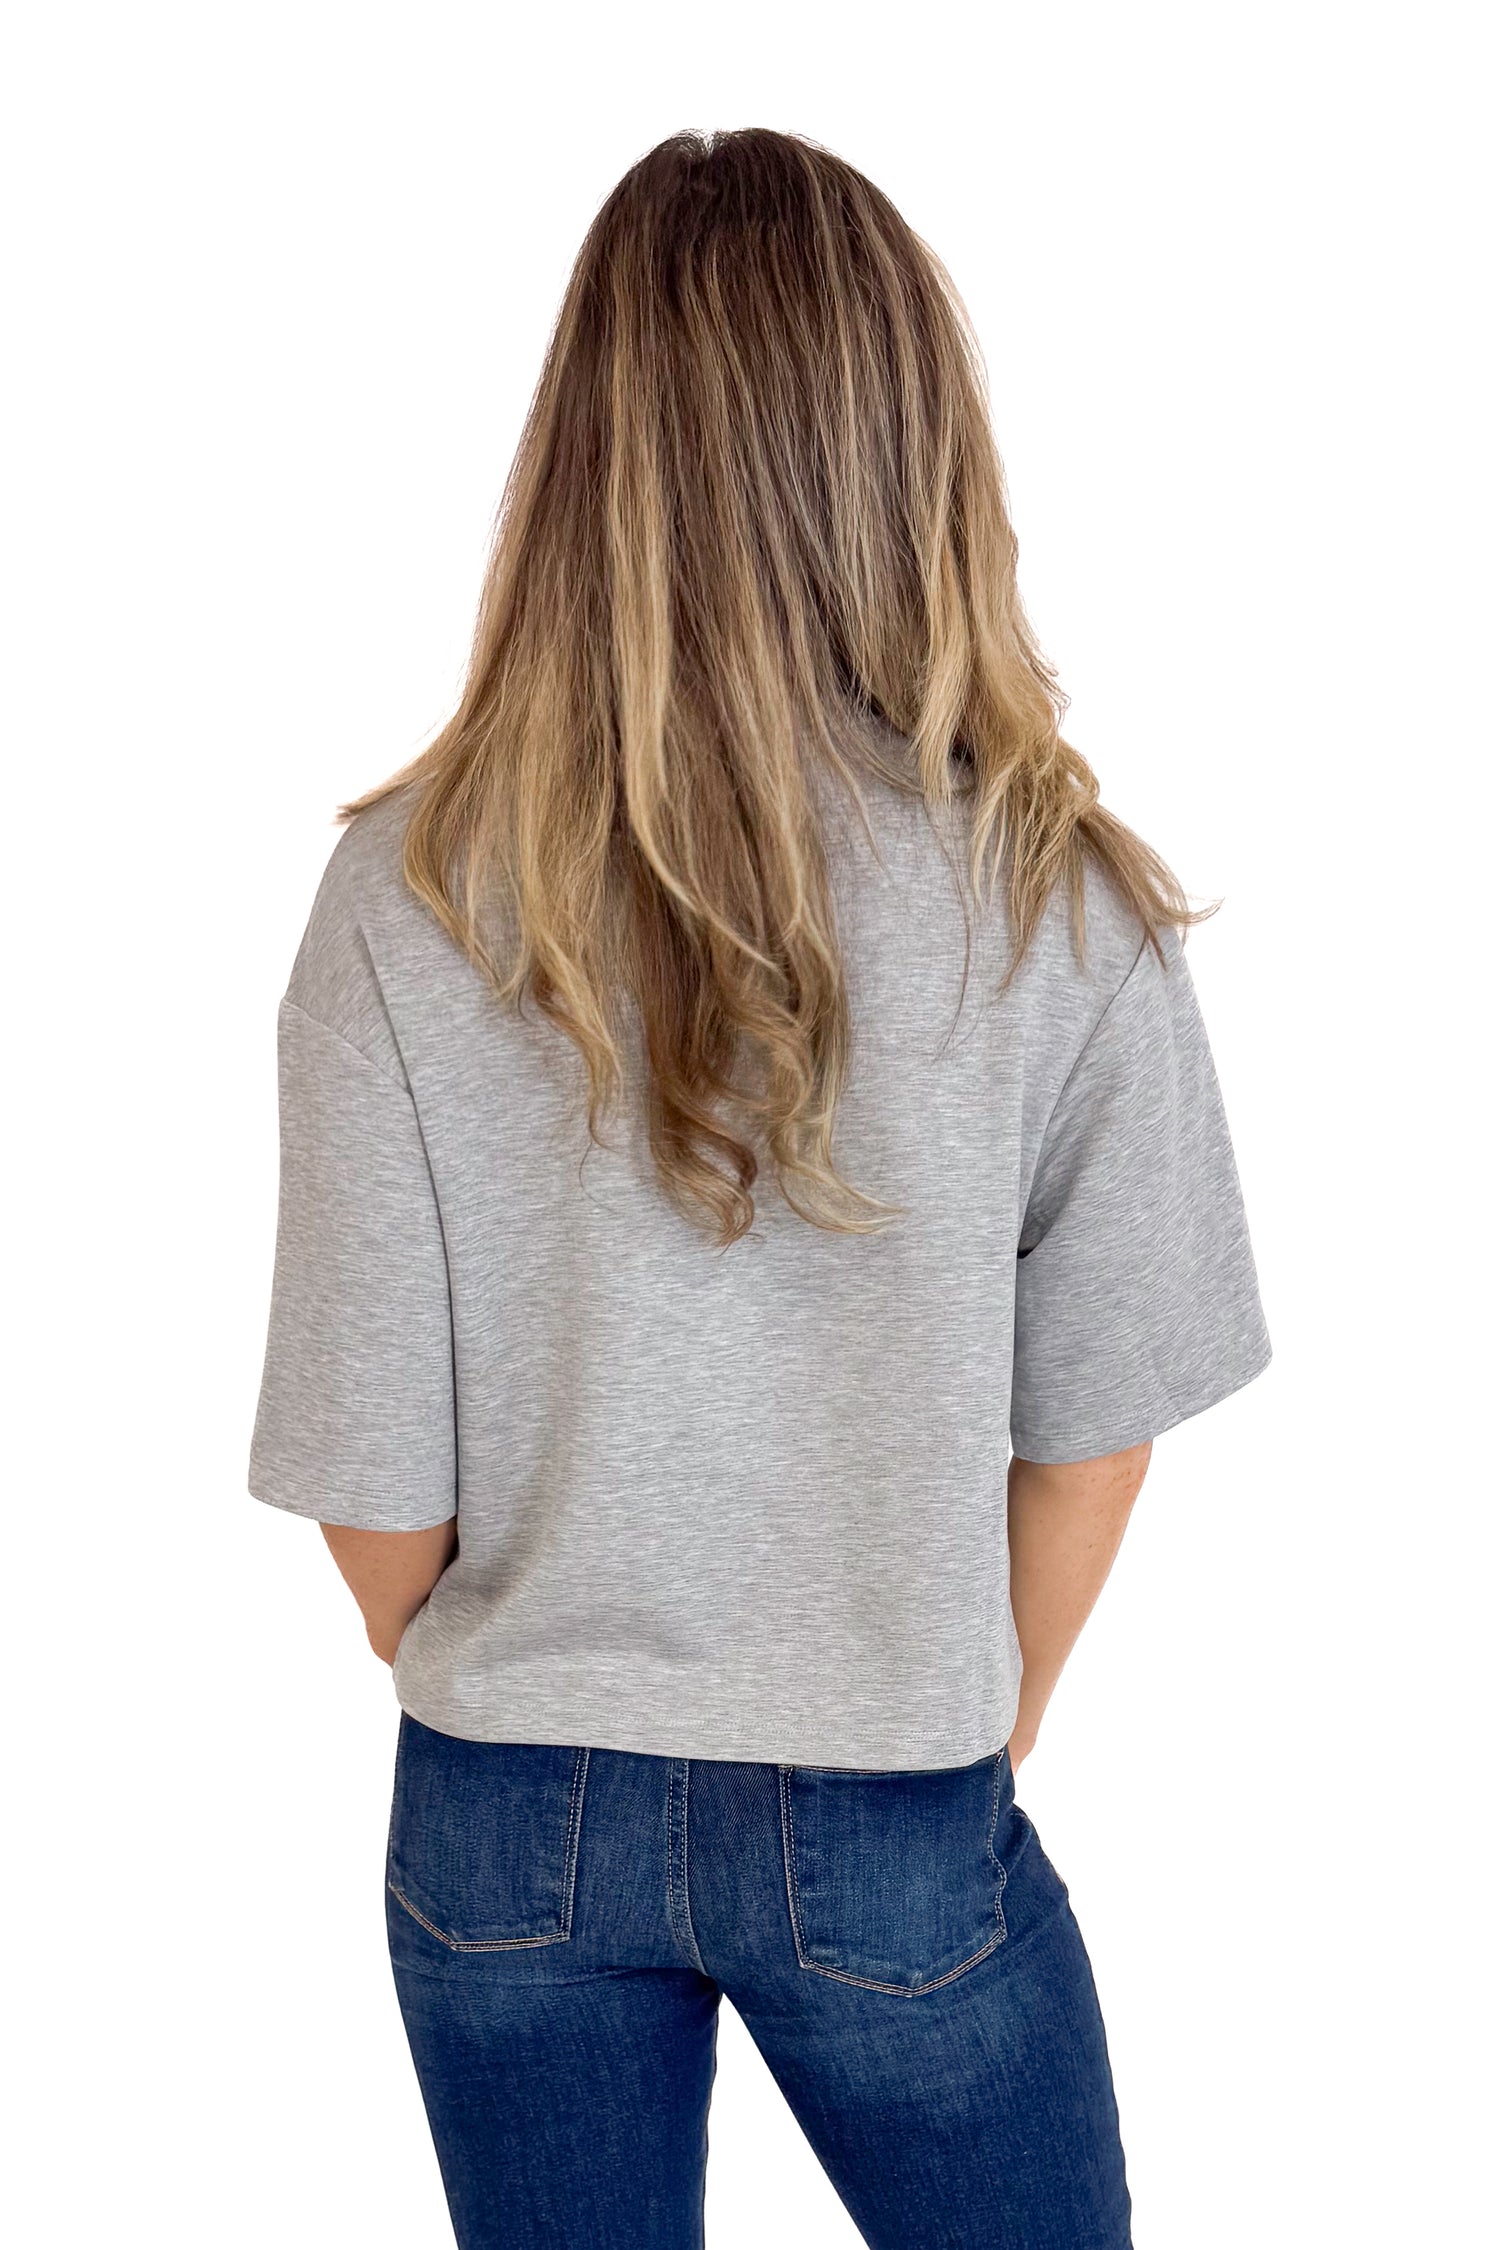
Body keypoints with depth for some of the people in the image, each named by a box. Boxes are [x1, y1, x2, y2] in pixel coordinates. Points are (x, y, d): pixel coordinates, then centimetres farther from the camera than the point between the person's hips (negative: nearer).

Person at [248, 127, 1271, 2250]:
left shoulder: (409, 900, -16)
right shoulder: (1061, 905, -17)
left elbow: (371, 1477, -10)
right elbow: (1094, 1422, -7)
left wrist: (504, 1712, 10)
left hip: (508, 1834, 1)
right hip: (893, 1835, -1)